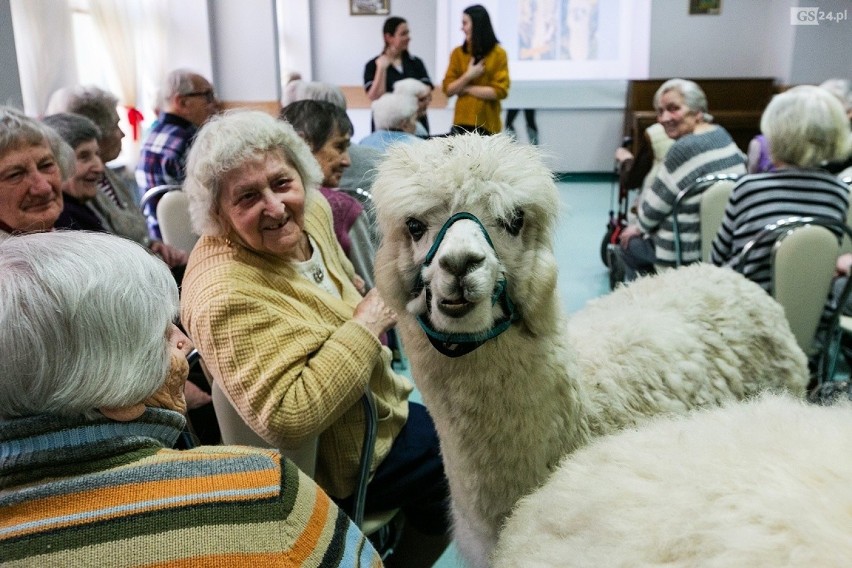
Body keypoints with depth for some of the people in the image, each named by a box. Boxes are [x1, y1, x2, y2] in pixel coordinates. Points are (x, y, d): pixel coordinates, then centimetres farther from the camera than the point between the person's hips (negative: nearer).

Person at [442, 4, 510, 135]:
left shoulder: (498, 54, 0)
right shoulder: (458, 53, 8)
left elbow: (500, 91, -7)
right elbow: (448, 90, 4)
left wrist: (467, 89, -5)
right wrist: (468, 76, -11)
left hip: (487, 124, -2)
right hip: (462, 122, 2)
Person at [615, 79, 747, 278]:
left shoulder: (684, 149, -24)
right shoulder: (722, 134, 4)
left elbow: (655, 205, -16)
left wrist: (640, 227, 4)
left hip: (691, 251, -9)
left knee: (629, 244, 15)